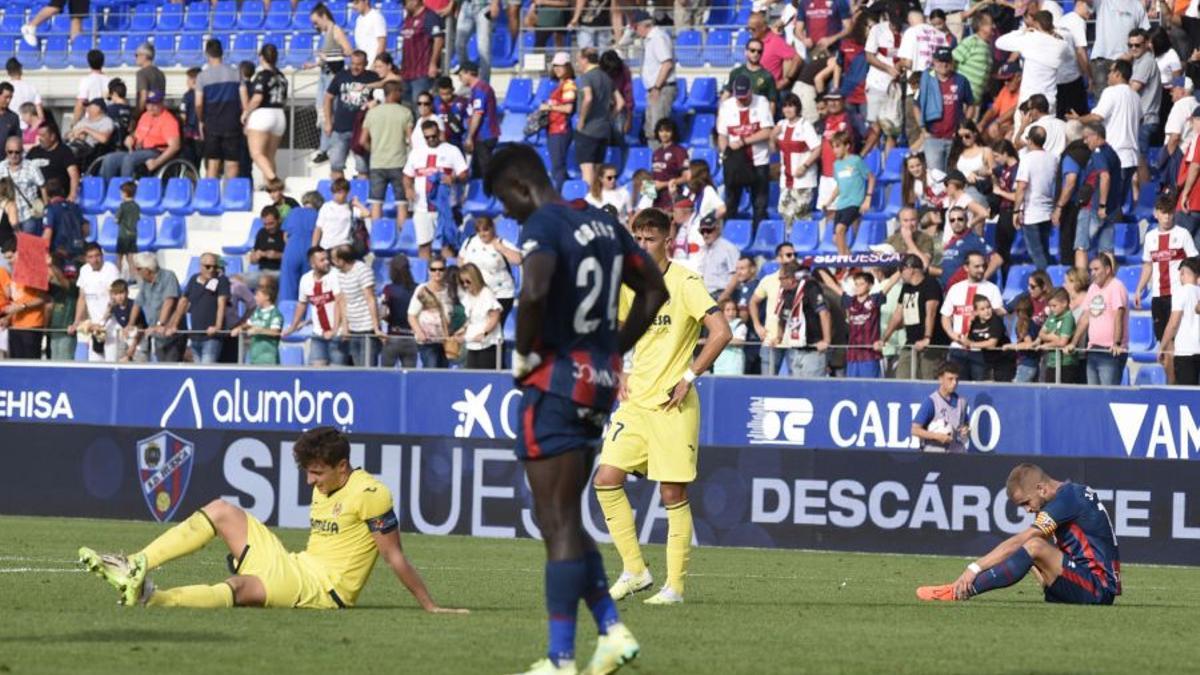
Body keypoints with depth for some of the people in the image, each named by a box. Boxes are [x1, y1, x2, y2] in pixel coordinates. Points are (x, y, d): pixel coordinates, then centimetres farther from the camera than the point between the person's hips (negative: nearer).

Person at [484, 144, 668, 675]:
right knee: (565, 518, 18)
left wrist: (522, 354, -15)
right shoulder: (602, 222, 13)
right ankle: (612, 630, 12)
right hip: (601, 381, 8)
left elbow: (534, 292, -31)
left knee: (558, 524, -5)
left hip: (557, 379, -8)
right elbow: (653, 290, 20)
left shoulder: (542, 225, -13)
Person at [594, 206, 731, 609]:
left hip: (673, 405, -6)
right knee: (606, 478, -5)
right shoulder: (628, 284, 8)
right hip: (635, 401, 6)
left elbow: (721, 332, -18)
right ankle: (635, 571, 5)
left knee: (673, 493, -3)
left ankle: (675, 586, 4)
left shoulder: (685, 283, -10)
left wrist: (689, 377, -17)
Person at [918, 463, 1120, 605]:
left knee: (1034, 547, -25)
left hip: (1100, 589, -10)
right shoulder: (1073, 493, 17)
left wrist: (974, 568, -19)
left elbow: (1018, 542, -18)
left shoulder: (1068, 497, -13)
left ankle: (956, 592, -26)